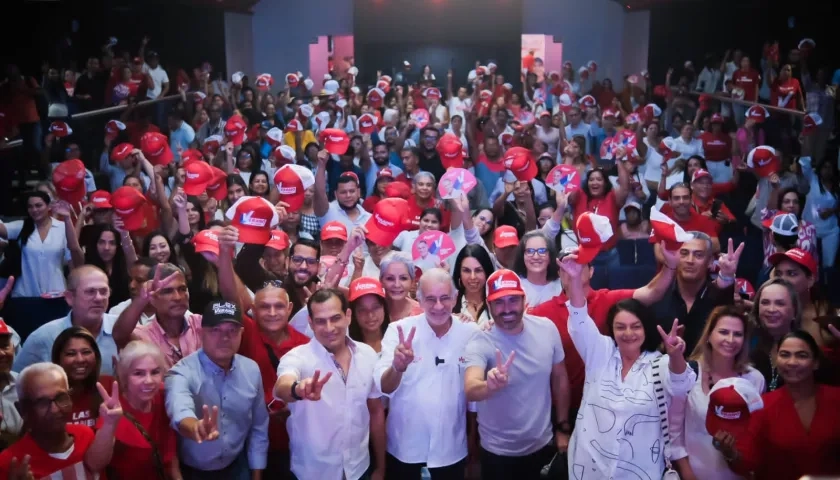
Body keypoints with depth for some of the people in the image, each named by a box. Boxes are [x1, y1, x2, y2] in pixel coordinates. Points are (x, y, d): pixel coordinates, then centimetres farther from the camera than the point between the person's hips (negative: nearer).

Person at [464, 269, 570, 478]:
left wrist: (563, 427, 7)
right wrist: (490, 386, -58)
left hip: (543, 444, 3)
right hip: (499, 452, -3)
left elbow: (559, 378, 3)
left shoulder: (547, 328, -10)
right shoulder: (480, 344, -21)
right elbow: (470, 391, -38)